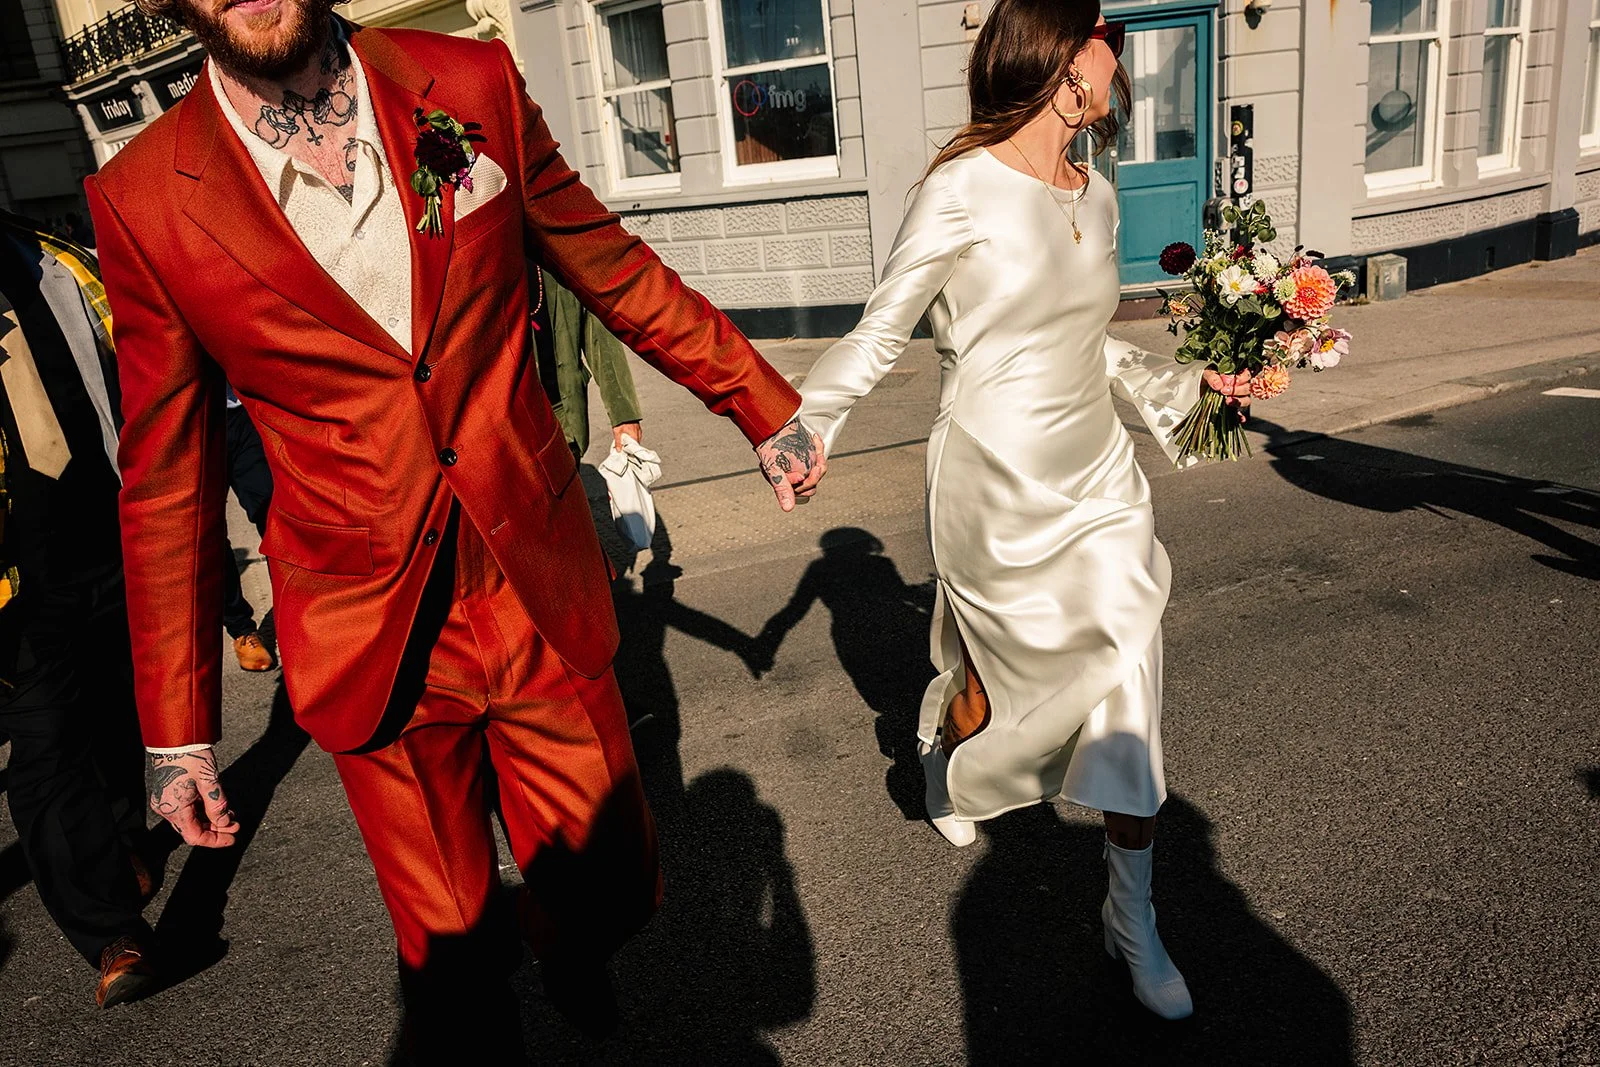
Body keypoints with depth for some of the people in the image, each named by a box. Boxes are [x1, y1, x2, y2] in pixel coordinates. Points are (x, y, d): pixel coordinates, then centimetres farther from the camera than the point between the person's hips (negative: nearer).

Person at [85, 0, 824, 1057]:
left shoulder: (475, 87, -3)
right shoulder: (144, 203, -7)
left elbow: (617, 269, 8)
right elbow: (166, 479, 0)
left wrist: (765, 405, 12)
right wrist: (177, 726, 4)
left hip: (544, 600, 2)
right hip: (372, 647, -1)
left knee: (608, 892, 14)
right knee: (450, 949, 12)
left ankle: (569, 951, 51)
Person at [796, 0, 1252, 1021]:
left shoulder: (1096, 194, 9)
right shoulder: (964, 189, -13)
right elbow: (882, 332, -8)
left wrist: (1192, 380, 15)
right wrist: (805, 430, -14)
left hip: (1099, 475, 6)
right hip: (999, 484, -6)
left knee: (1127, 680, 3)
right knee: (1016, 669, 9)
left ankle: (1133, 914, 19)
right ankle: (948, 769, 46)